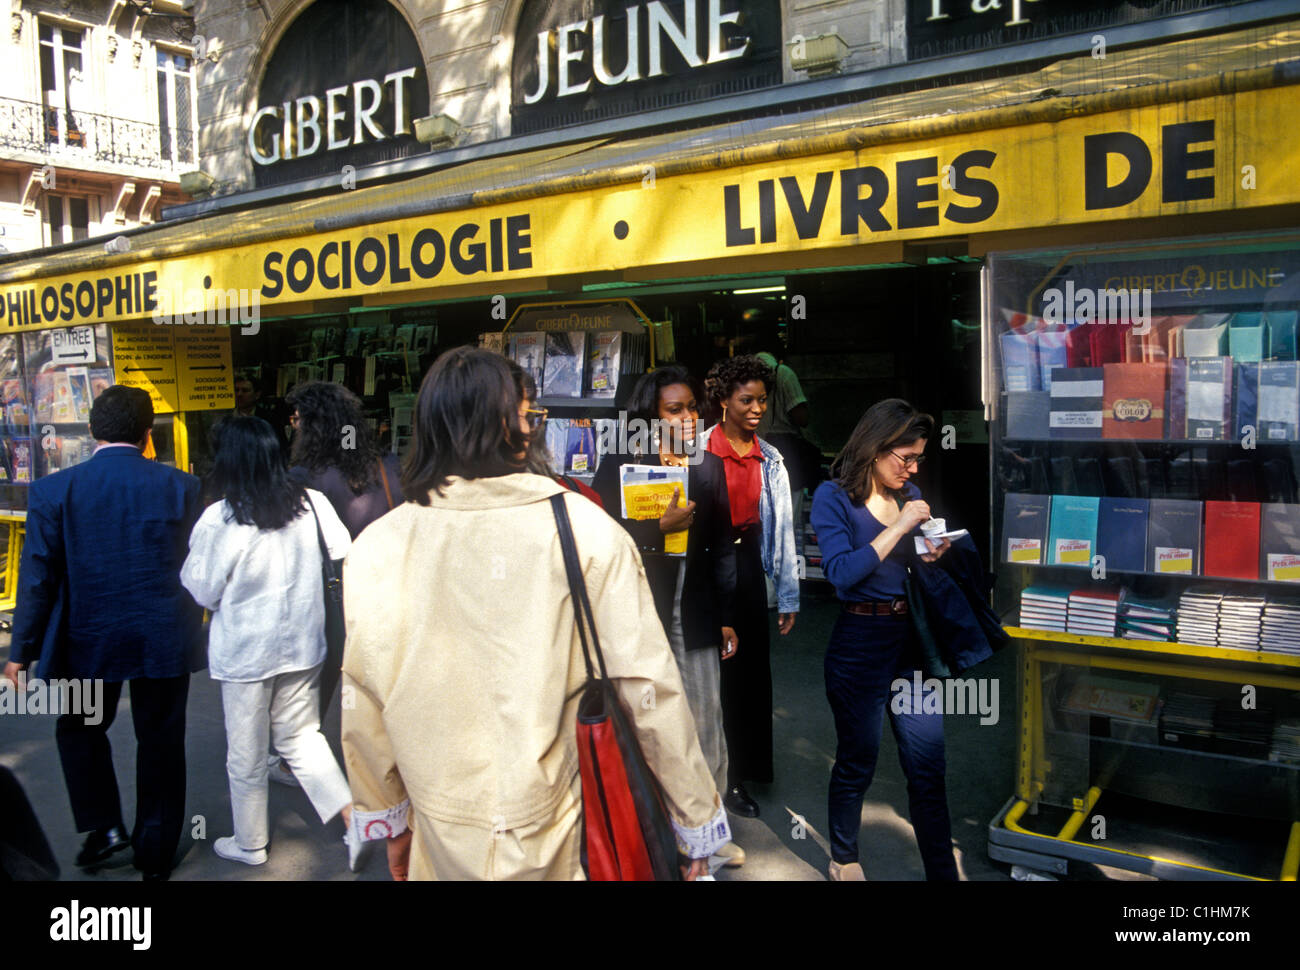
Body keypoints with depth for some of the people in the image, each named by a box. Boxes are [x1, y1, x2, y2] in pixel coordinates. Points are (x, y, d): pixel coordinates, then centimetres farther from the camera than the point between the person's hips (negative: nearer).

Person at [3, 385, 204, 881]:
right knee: (160, 741, 13)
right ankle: (155, 854, 24)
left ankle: (104, 826, 19)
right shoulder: (183, 487, -8)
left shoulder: (54, 490, -9)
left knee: (79, 729, 25)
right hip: (166, 640, 1)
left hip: (88, 640, 0)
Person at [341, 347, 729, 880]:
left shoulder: (375, 547, -7)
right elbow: (647, 685, -14)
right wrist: (697, 821, -2)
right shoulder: (584, 530, -15)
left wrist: (387, 817, 15)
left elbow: (364, 703, -1)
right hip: (557, 835, -2)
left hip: (442, 835, 3)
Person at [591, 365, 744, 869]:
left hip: (695, 619, 3)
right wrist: (660, 528, -16)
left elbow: (722, 548, 11)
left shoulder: (708, 467, 8)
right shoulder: (619, 466, -3)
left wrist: (727, 617, 11)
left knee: (706, 728, 8)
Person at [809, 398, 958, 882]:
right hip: (860, 646, -5)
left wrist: (931, 557, -3)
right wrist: (900, 526, -21)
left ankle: (942, 871, 18)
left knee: (928, 766, 7)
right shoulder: (833, 497, -10)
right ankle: (844, 859, 35)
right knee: (857, 764, 12)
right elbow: (842, 573, -22)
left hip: (913, 641, 5)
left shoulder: (909, 495, 7)